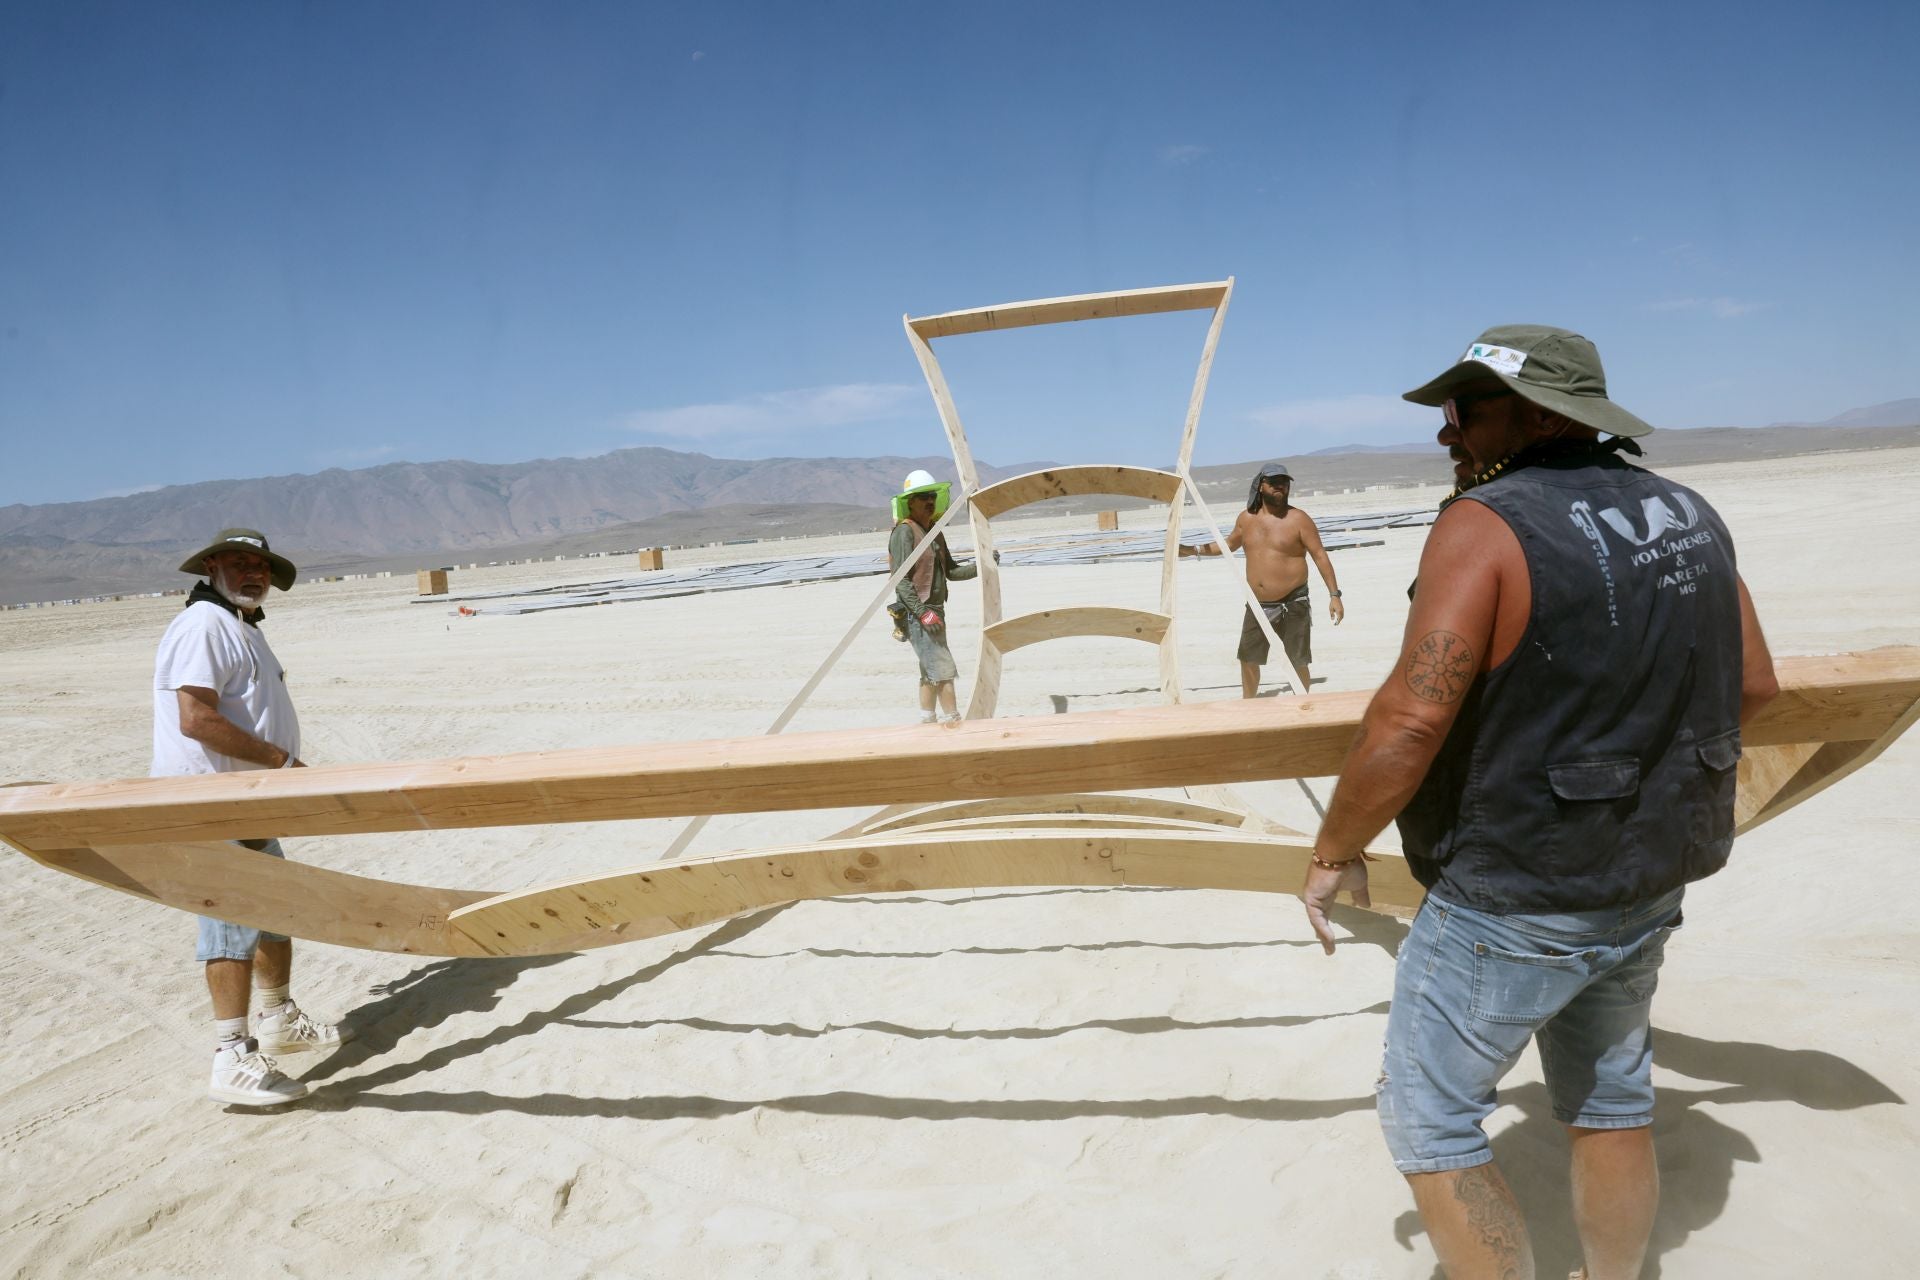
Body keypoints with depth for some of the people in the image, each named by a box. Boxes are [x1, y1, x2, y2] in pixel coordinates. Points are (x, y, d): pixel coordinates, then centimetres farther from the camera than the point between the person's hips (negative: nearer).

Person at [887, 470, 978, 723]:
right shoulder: (904, 532, -13)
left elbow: (951, 571, 17)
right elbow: (901, 580, -18)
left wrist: (980, 566, 1)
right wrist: (923, 613, -23)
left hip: (934, 611, 9)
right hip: (915, 613, -9)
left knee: (930, 672, 16)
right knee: (944, 670, -13)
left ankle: (927, 724, 26)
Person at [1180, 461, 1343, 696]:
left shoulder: (1299, 519, -9)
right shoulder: (1247, 518, 5)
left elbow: (1320, 556, -9)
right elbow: (1229, 544, 24)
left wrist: (1334, 595, -14)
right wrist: (1193, 550, 17)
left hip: (1292, 605, -5)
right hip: (1257, 605, 5)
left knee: (1298, 663, 0)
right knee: (1248, 659, 14)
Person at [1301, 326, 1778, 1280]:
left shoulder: (1486, 526, -23)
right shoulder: (1685, 516, 1)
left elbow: (1410, 721, -29)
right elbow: (1752, 684, 8)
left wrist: (1335, 852, -15)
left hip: (1510, 902, -8)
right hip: (1649, 881, 8)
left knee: (1428, 1119, 10)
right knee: (1610, 1103, 26)